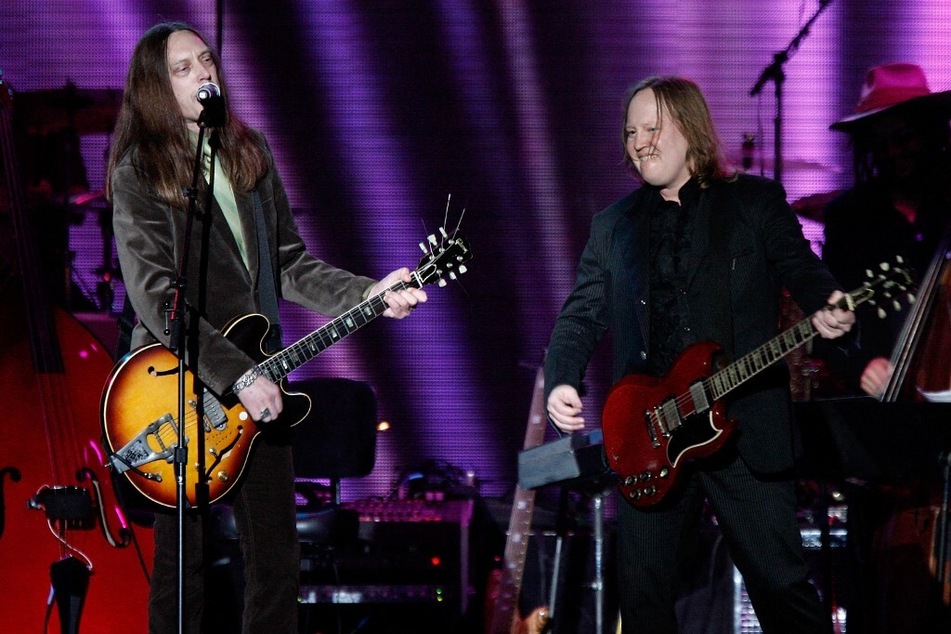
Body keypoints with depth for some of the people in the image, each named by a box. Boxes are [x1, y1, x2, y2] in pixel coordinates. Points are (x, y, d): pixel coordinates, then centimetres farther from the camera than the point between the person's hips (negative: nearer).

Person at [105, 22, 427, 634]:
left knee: (277, 560, 6)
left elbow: (290, 266, 11)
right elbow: (157, 300, -18)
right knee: (184, 561, 1)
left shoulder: (250, 155, 10)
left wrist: (368, 294, -5)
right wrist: (237, 377, -24)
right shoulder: (137, 175, -9)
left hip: (257, 382, 5)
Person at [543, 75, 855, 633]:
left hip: (744, 427, -3)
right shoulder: (613, 225, 13)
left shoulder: (756, 201, 6)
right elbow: (581, 316, 10)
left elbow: (802, 269, -1)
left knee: (783, 585, -3)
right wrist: (562, 382, -9)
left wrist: (828, 308, -24)